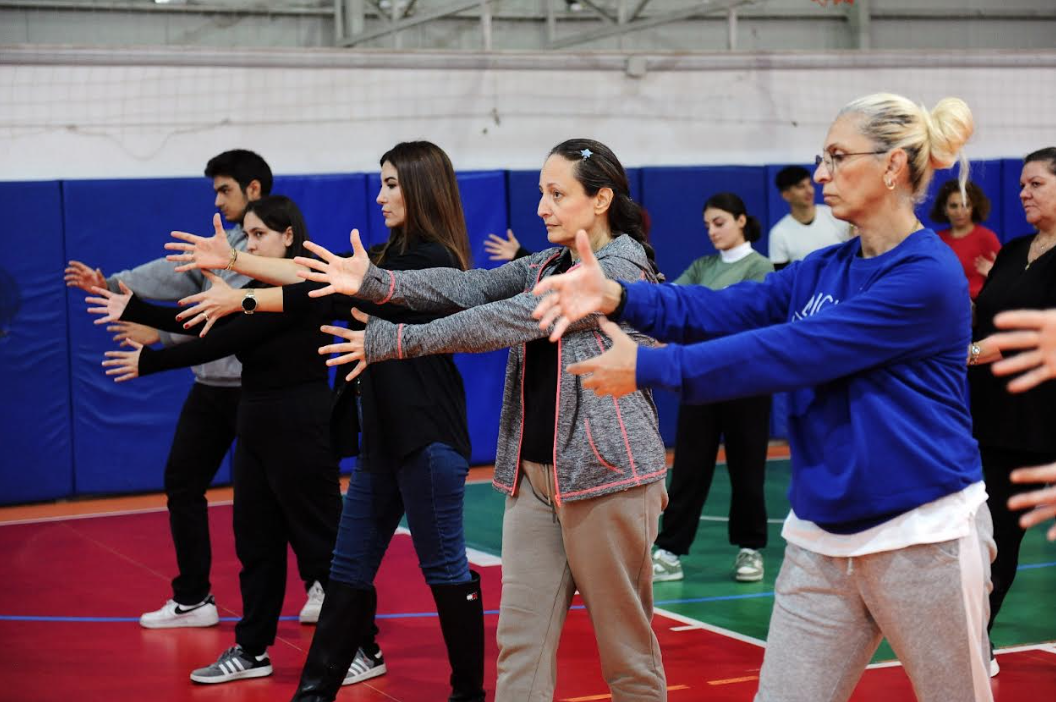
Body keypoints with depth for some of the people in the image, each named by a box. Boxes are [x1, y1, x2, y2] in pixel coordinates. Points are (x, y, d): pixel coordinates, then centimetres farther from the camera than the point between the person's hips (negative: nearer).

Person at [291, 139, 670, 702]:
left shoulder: (622, 267, -12)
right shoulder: (547, 266, 13)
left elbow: (506, 321, -18)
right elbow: (469, 287, -4)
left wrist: (397, 341, -19)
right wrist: (378, 283, -20)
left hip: (606, 476, -7)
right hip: (534, 476, 7)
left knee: (626, 649, 4)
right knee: (520, 644, 3)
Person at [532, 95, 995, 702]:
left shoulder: (927, 276, -16)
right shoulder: (823, 271, 10)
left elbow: (788, 352, -20)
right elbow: (723, 309, -3)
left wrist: (647, 367, -19)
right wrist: (615, 296, -20)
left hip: (922, 539, -7)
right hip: (822, 542, 7)